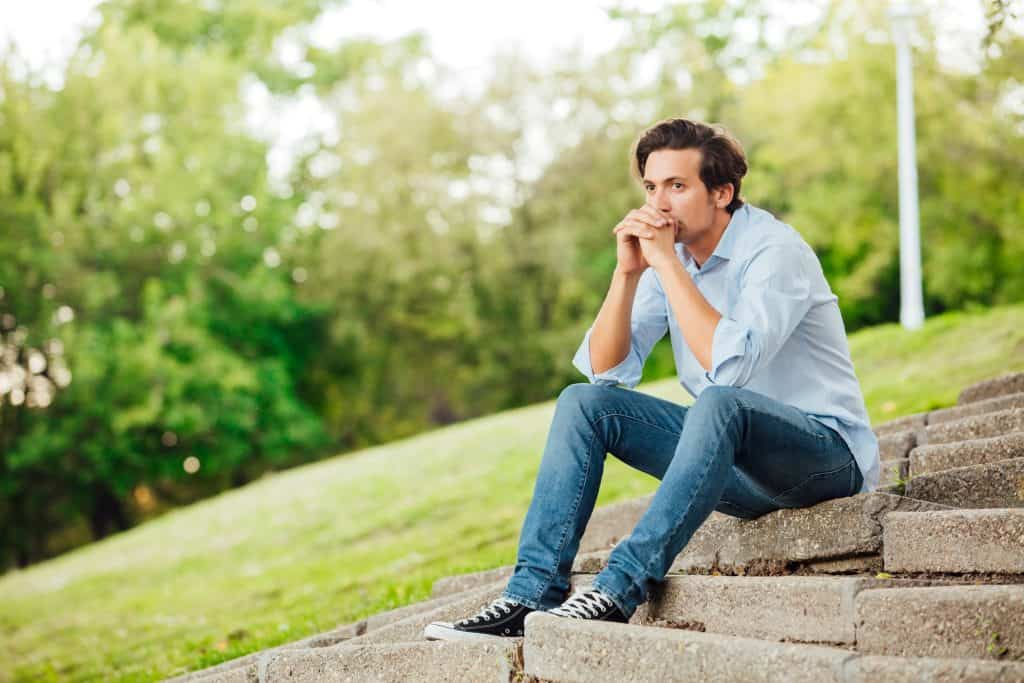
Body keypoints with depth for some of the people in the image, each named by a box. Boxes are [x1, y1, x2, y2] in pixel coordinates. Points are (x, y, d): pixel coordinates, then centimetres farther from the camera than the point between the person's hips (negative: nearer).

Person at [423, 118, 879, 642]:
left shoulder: (775, 250, -18)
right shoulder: (669, 252, 3)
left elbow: (730, 366, -33)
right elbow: (605, 369, -2)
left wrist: (666, 262, -27)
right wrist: (628, 272, -16)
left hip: (826, 455, -7)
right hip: (730, 450, 7)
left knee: (719, 403, -37)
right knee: (583, 402, -6)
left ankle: (620, 588, -38)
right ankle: (533, 592, -17)